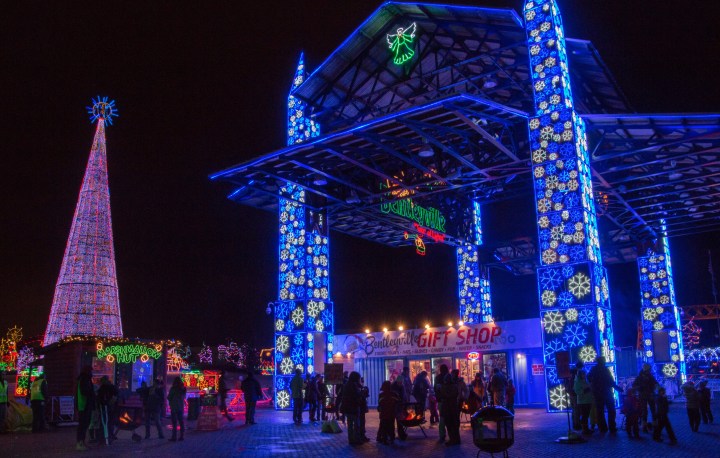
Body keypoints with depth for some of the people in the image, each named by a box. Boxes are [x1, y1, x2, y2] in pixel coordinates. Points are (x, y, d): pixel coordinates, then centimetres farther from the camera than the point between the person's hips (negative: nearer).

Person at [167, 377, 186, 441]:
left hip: (174, 407, -5)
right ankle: (182, 436, 12)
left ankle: (174, 437, -1)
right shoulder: (183, 389, 4)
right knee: (181, 422, 10)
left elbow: (169, 397, -4)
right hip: (181, 407, 5)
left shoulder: (173, 389, -12)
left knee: (174, 423, -1)